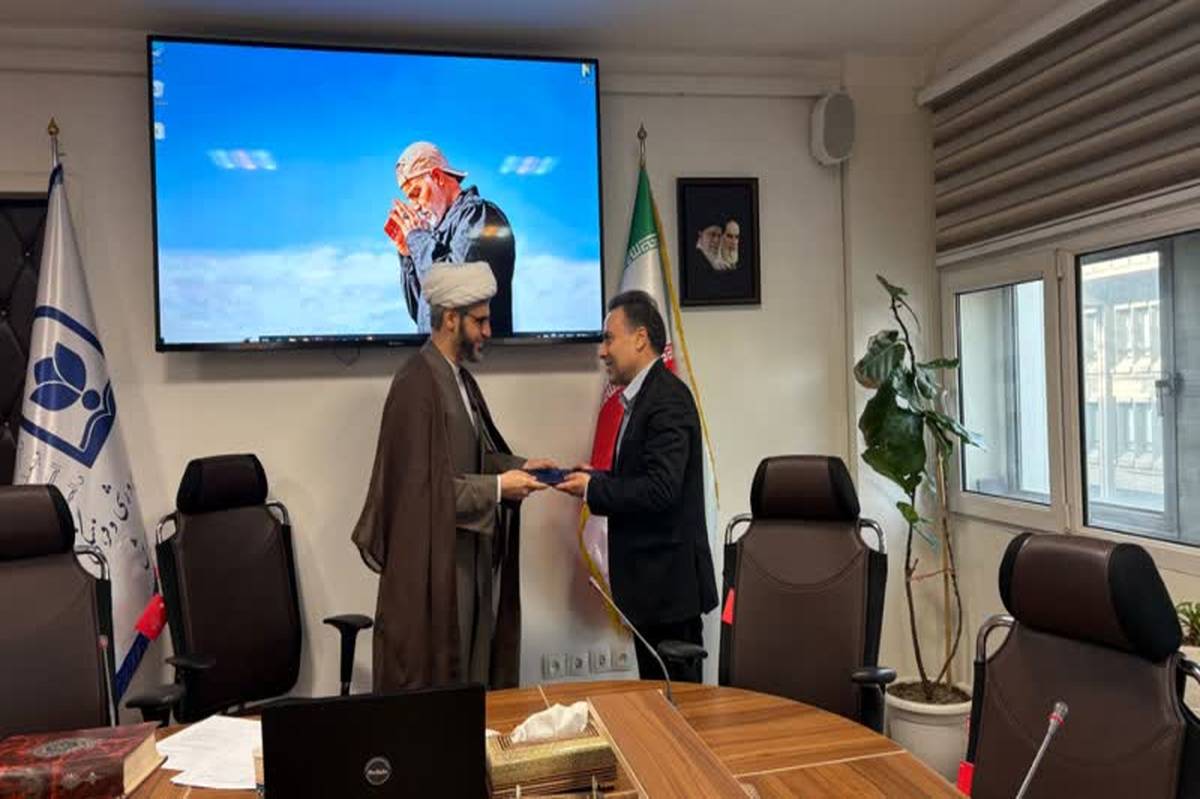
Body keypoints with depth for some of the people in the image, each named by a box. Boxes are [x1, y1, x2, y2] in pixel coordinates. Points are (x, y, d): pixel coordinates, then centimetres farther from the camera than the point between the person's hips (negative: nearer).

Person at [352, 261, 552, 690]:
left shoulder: (460, 378, 9)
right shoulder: (416, 384, -20)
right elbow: (423, 483, -22)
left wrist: (519, 465, 2)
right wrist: (497, 487, -18)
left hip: (467, 552, 9)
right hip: (432, 559, -9)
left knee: (471, 664, 17)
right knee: (432, 676, 5)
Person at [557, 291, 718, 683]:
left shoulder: (666, 399, -17)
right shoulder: (646, 396, 13)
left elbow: (660, 489, -25)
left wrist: (593, 488, -15)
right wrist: (596, 479, 2)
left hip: (669, 580, -10)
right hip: (653, 579, 10)